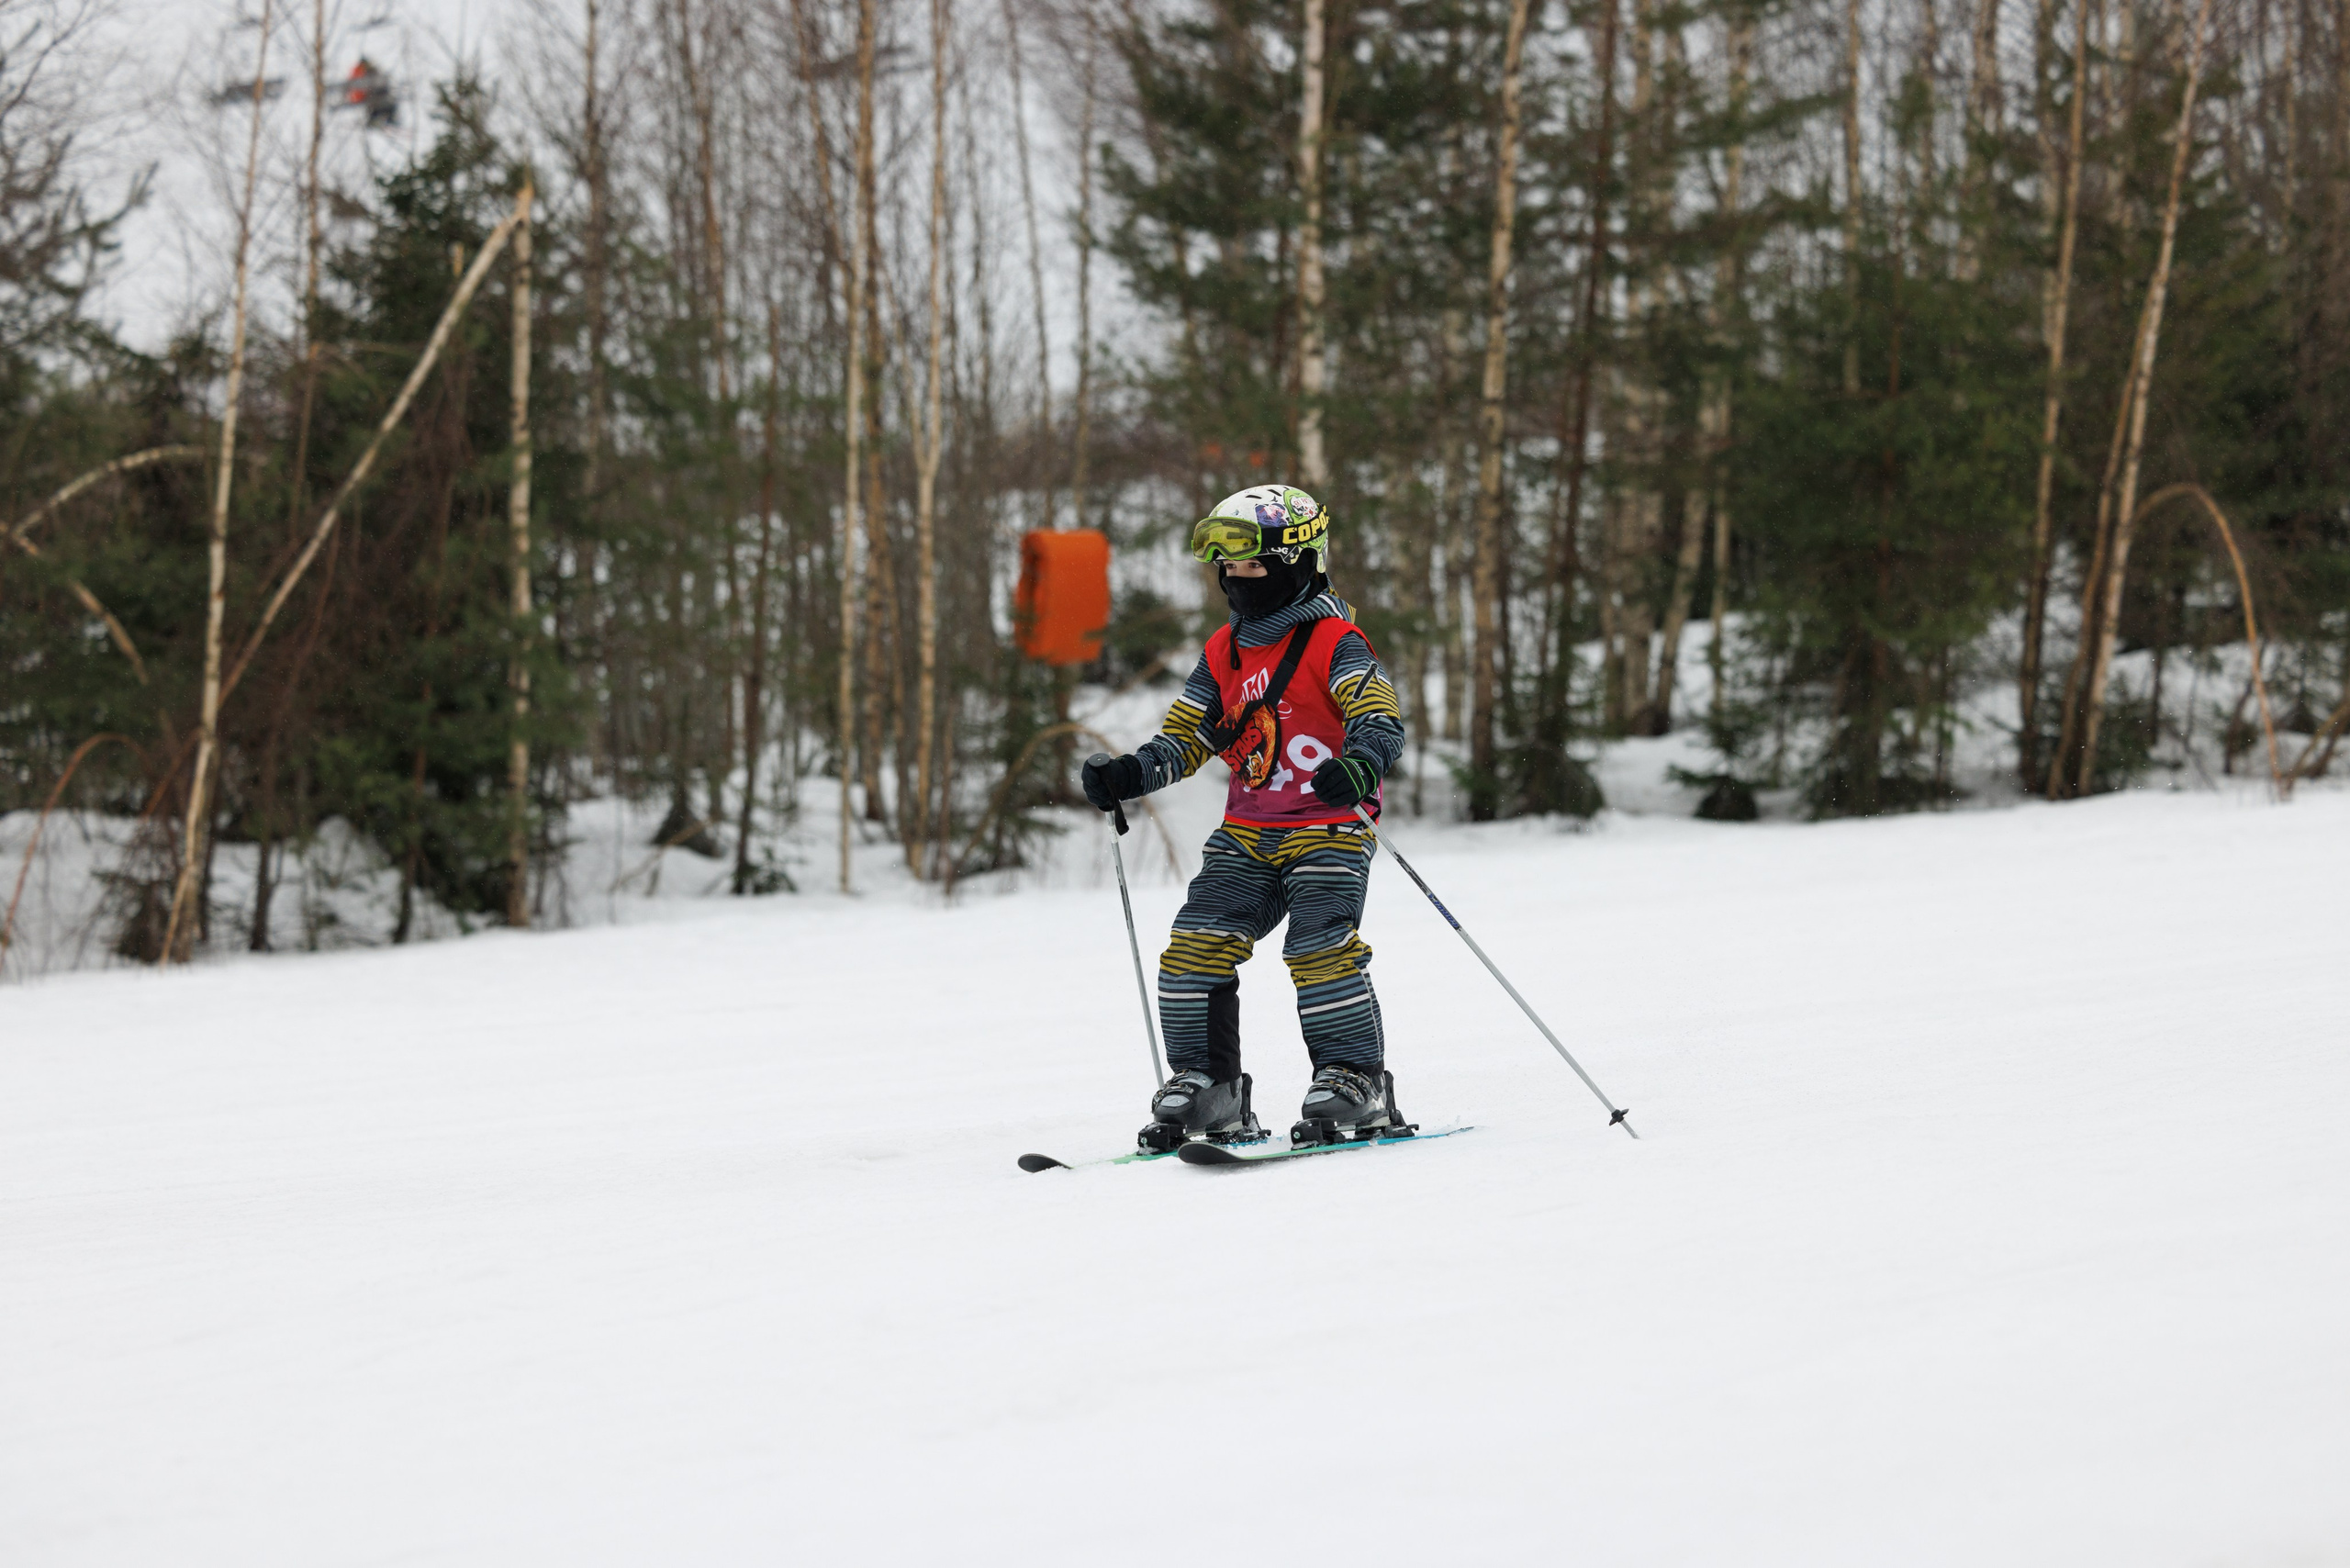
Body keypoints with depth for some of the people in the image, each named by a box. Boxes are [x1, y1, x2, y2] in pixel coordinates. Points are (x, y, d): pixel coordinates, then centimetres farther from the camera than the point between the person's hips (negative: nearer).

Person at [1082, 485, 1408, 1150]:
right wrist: (1128, 775, -4)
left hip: (1329, 828, -6)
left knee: (1320, 947, -20)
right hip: (1247, 834, 6)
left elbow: (1382, 719, -21)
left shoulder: (1334, 641, -9)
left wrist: (1361, 765, -43)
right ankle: (1205, 1084, 3)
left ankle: (1356, 1082, -6)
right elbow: (1184, 737, 14)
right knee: (1195, 945, -6)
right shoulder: (1223, 653, 12)